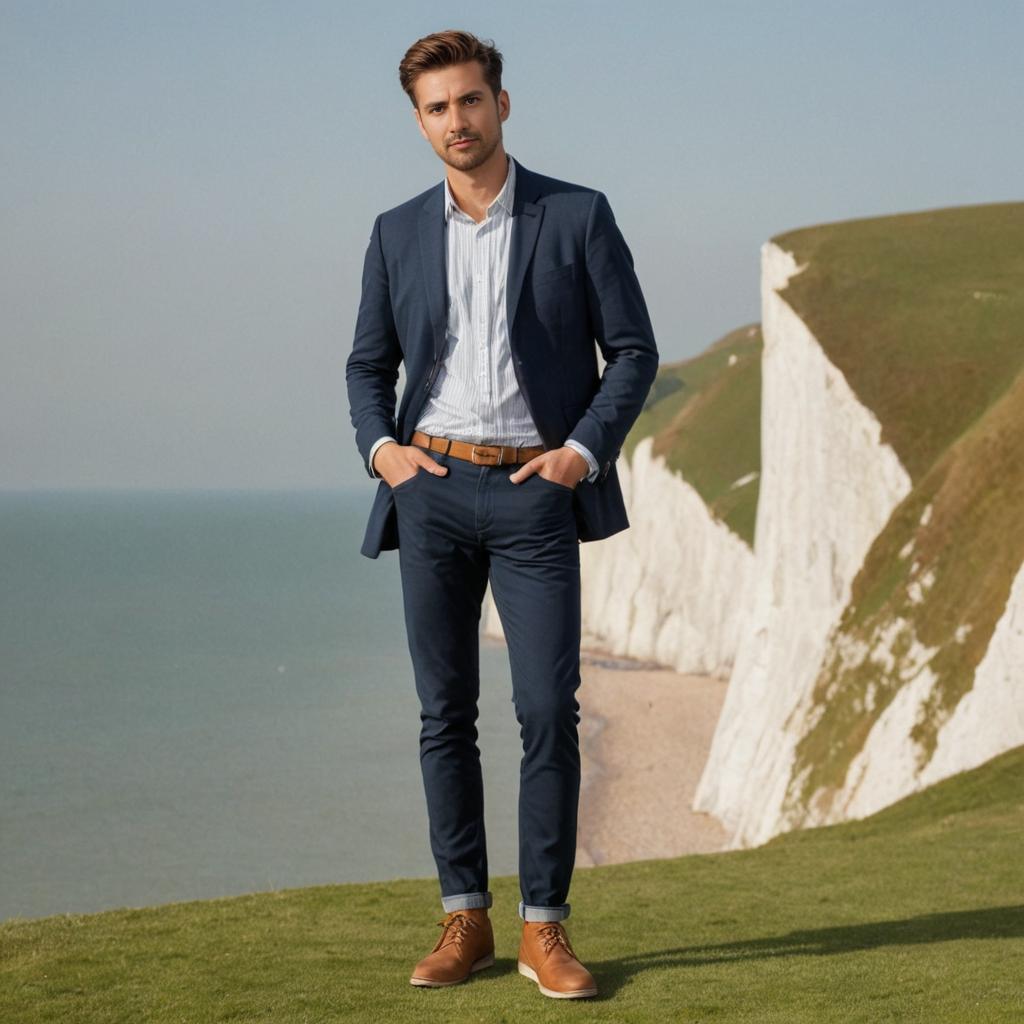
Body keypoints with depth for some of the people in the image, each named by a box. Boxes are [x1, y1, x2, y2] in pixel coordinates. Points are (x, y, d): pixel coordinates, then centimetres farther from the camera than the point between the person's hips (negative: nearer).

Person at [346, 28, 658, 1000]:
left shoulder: (578, 216, 1)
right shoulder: (397, 233, 9)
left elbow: (633, 351, 2)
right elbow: (369, 363, 16)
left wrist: (584, 451, -11)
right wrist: (379, 447, -3)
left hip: (536, 494, -2)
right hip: (432, 490, 3)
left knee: (549, 710, -8)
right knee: (444, 713, 4)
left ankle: (544, 929, 0)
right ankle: (463, 920, 11)